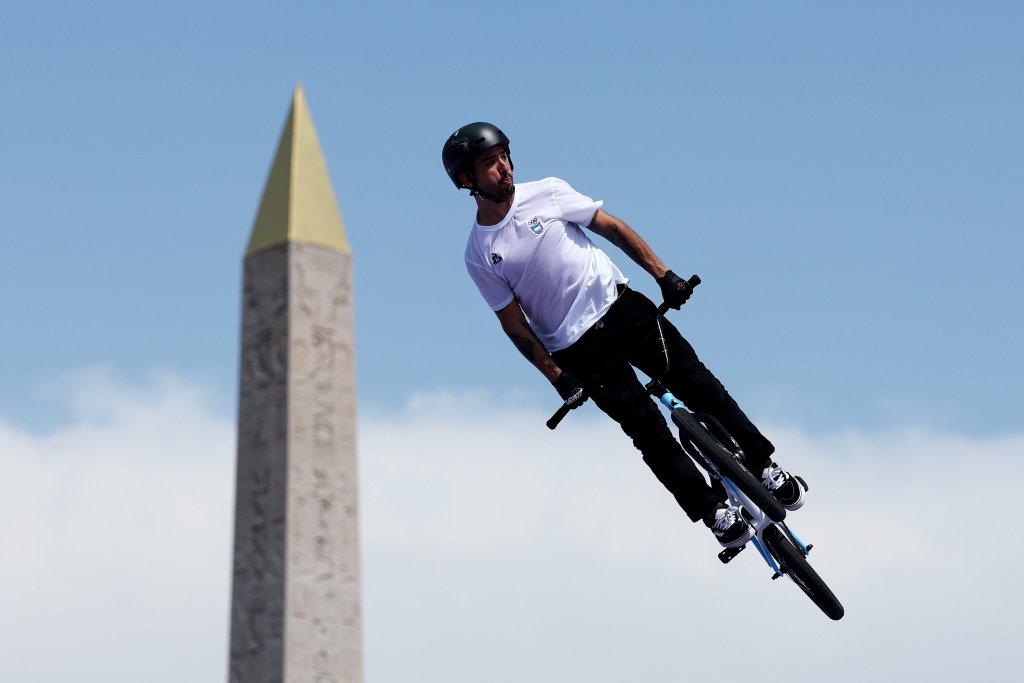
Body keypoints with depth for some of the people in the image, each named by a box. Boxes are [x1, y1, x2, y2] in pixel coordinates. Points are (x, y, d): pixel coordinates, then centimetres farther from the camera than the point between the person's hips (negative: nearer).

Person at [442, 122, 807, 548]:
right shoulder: (479, 257, -5)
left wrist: (663, 274, -2)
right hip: (579, 348, -2)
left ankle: (765, 466, 4)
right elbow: (514, 324, -1)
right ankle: (714, 512, 2)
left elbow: (612, 228, 4)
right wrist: (557, 378, -6)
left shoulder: (547, 193, -1)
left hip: (621, 306, 2)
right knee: (647, 429, -8)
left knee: (694, 380, -8)